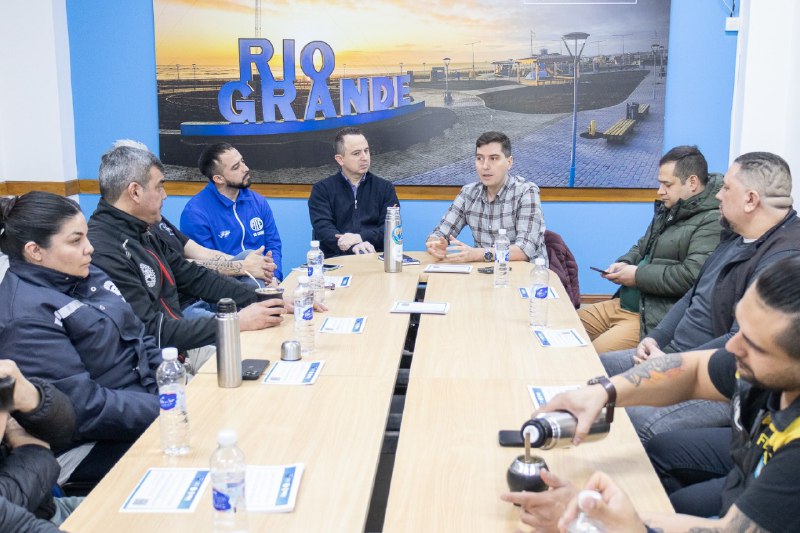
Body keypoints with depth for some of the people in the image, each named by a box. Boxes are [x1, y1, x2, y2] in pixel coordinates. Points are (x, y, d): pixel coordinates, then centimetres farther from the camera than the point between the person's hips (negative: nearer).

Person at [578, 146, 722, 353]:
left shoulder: (712, 222, -15)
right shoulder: (668, 209, 16)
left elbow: (692, 276, -25)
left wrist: (638, 275, -15)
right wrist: (624, 263, 6)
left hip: (656, 318, -10)